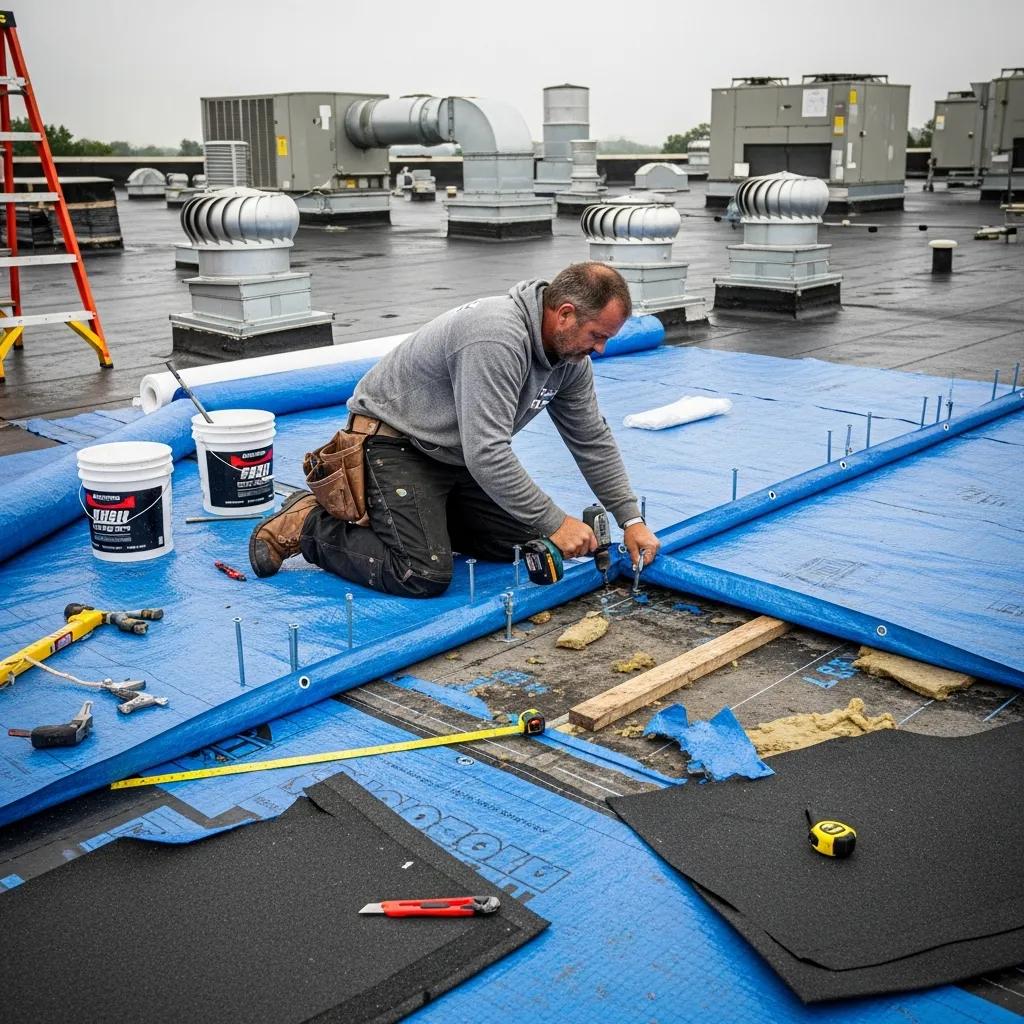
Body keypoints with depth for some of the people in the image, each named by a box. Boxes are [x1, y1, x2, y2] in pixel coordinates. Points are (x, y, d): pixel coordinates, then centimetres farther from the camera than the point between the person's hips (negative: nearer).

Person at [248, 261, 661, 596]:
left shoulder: (570, 352, -3)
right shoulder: (498, 338, -32)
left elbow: (592, 440, 6)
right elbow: (487, 454, -35)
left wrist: (631, 520, 2)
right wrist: (555, 523, -27)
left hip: (455, 453, 9)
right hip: (392, 443, -9)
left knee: (523, 542, 6)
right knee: (423, 576, -22)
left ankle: (421, 512, 18)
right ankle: (308, 524, -2)